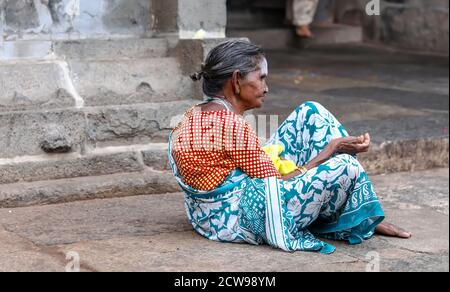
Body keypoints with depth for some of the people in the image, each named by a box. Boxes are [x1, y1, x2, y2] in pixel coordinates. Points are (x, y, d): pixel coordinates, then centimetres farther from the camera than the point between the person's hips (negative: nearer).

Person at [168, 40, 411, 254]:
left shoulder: (193, 116, 7)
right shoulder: (231, 125, -23)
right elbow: (278, 185, -16)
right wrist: (331, 149, -9)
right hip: (243, 221, -11)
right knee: (345, 167, -18)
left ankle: (368, 215, 8)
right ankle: (363, 220, 17)